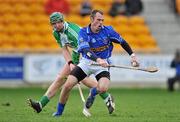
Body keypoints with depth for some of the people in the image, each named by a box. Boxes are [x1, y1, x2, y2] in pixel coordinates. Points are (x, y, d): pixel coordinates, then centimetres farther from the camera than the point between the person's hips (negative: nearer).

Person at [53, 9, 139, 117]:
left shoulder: (108, 30, -10)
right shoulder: (83, 32, -14)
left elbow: (122, 42, 6)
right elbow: (85, 50, -29)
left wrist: (132, 55, 2)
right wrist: (98, 59, -46)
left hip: (103, 64, 0)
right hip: (86, 62, 0)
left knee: (103, 88, -29)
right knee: (68, 85, -14)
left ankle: (92, 93, 10)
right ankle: (59, 112, 8)